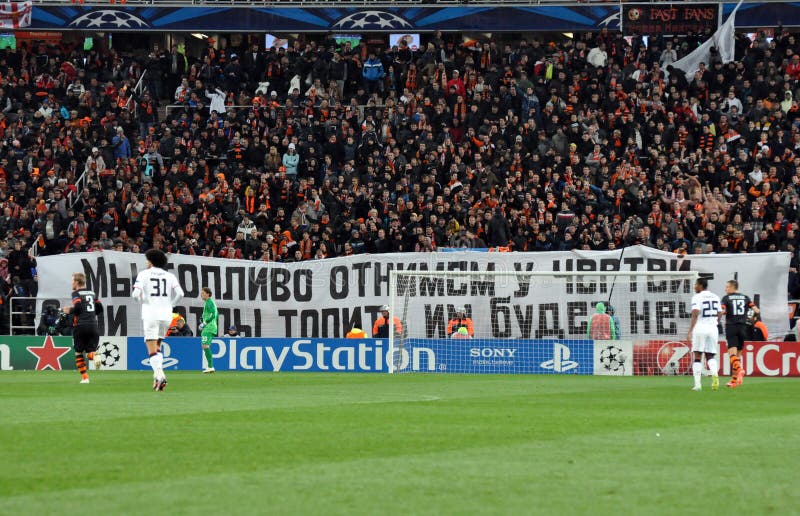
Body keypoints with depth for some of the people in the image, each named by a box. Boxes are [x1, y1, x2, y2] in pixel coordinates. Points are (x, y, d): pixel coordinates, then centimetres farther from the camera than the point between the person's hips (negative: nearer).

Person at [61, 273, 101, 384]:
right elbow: (99, 309, 13)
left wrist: (69, 310, 3)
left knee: (78, 353, 11)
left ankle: (85, 377, 2)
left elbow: (77, 307, -15)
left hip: (80, 325, -4)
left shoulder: (76, 293, 0)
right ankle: (95, 356, -30)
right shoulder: (92, 293, 17)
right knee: (90, 351, 7)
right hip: (93, 326, 4)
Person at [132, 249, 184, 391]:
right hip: (166, 314, 4)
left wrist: (141, 301, 13)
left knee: (152, 350, -6)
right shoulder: (170, 276, 10)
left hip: (150, 313, -4)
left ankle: (159, 375, -24)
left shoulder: (144, 274, 2)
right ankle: (158, 374, 10)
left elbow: (136, 294, -9)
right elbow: (180, 293, -3)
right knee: (157, 346, 21)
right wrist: (170, 305, 12)